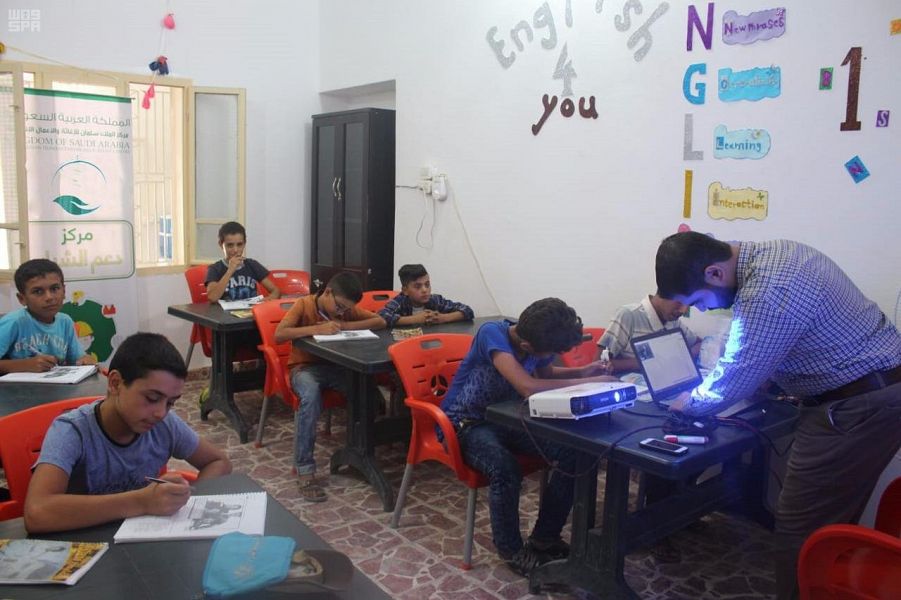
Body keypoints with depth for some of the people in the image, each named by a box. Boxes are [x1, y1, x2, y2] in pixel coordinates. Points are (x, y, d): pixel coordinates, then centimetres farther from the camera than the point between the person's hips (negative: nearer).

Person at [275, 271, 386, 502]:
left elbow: (381, 321, -6)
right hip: (305, 367, -4)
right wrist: (317, 329, -30)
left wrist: (344, 325, -18)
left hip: (336, 366, 4)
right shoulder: (304, 304, -12)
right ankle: (305, 470, -31)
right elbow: (279, 335, -23)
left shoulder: (347, 309, 0)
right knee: (311, 395, -39)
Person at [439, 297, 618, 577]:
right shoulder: (492, 333, -28)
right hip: (466, 424, -6)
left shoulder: (539, 342, -7)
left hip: (506, 417, 7)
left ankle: (544, 538, 3)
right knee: (505, 469, -35)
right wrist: (590, 382, -30)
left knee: (573, 451, -13)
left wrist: (582, 371, -2)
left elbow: (545, 373, 17)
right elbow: (528, 387, -39)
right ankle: (512, 550, -8)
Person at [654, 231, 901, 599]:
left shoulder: (768, 293, -27)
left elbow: (734, 382, -17)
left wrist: (689, 403, 1)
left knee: (802, 526, -2)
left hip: (858, 408, -10)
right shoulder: (769, 253, 4)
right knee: (834, 520, 19)